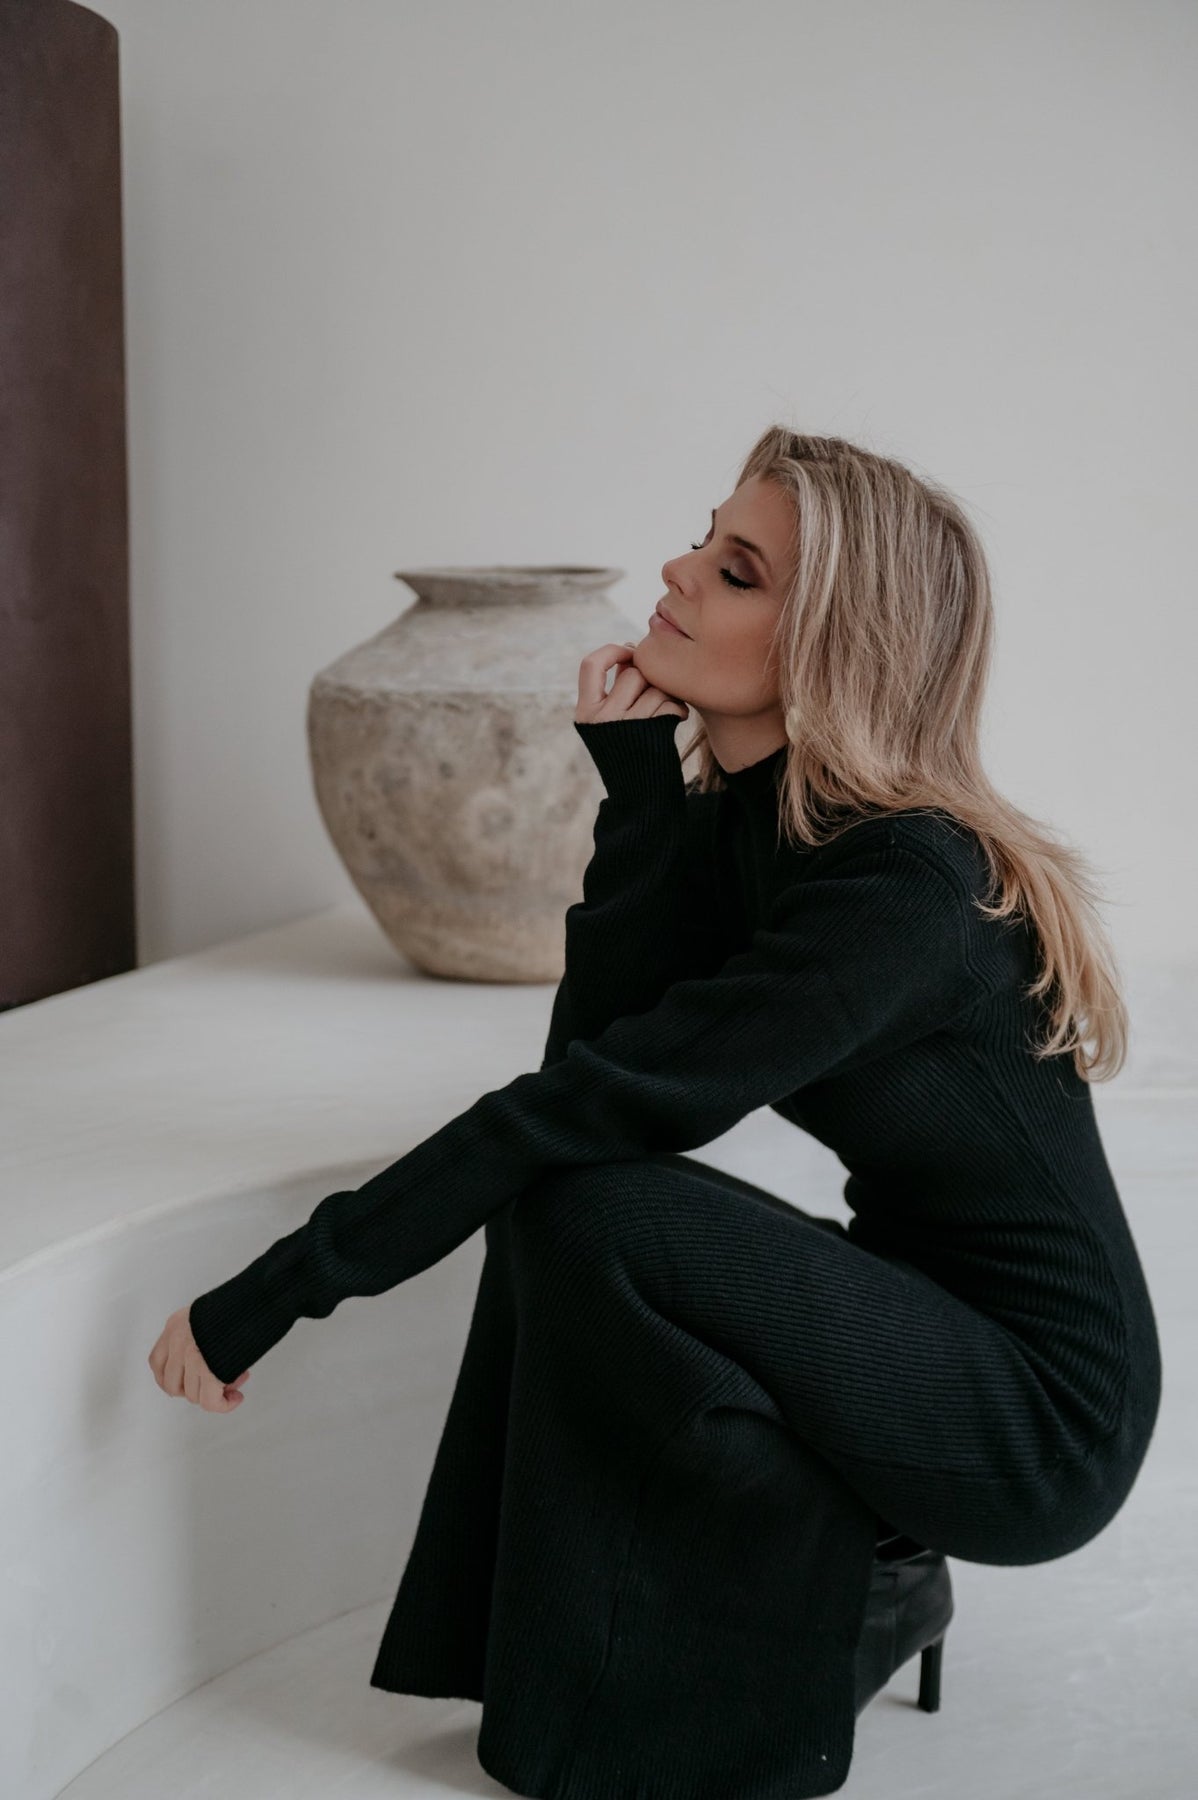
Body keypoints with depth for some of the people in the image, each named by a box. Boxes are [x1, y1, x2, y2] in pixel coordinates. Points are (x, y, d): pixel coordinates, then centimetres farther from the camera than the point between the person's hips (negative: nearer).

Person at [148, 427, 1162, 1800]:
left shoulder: (902, 885, -24)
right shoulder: (739, 813, 3)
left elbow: (598, 1099, -29)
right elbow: (596, 1054, -8)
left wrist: (273, 1292, -26)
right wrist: (640, 774, -14)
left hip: (1043, 1412, -8)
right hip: (928, 1335, 8)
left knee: (587, 1205, -24)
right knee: (558, 1180, -8)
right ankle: (856, 1563, 4)